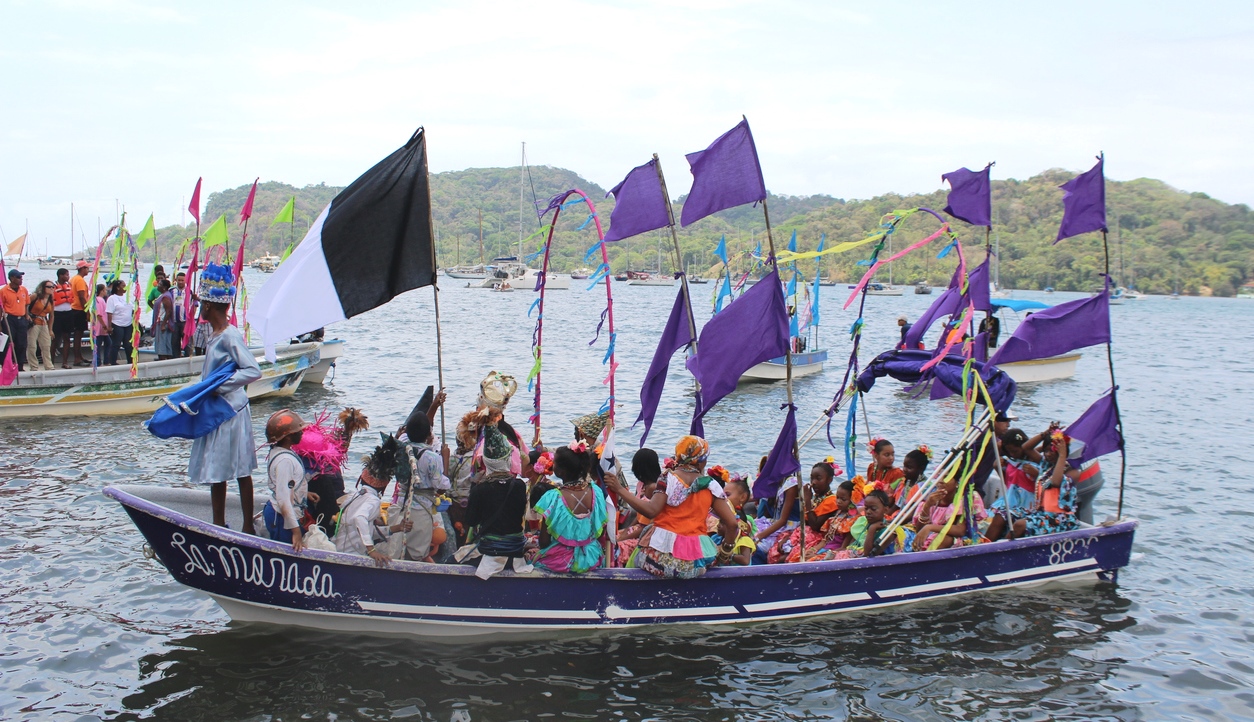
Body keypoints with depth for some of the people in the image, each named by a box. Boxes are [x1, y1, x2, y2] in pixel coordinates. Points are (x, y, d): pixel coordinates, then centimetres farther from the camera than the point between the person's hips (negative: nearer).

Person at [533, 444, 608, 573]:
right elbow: (601, 532, 2)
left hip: (561, 562, -4)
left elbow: (544, 542, -14)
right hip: (591, 560, 4)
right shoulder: (596, 492, -9)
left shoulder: (553, 498, -21)